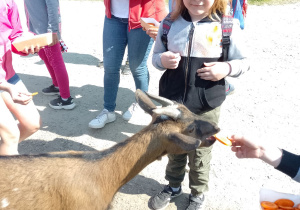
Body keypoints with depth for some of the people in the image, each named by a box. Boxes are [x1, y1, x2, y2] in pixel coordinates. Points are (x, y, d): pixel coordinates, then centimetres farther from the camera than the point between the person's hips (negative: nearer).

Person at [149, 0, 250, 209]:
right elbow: (156, 56, 8)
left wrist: (226, 68, -19)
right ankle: (173, 186, 46)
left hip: (206, 106, -2)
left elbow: (244, 61, 1)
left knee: (200, 153, 14)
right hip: (171, 102, 3)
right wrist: (162, 59, -15)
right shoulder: (169, 23, -2)